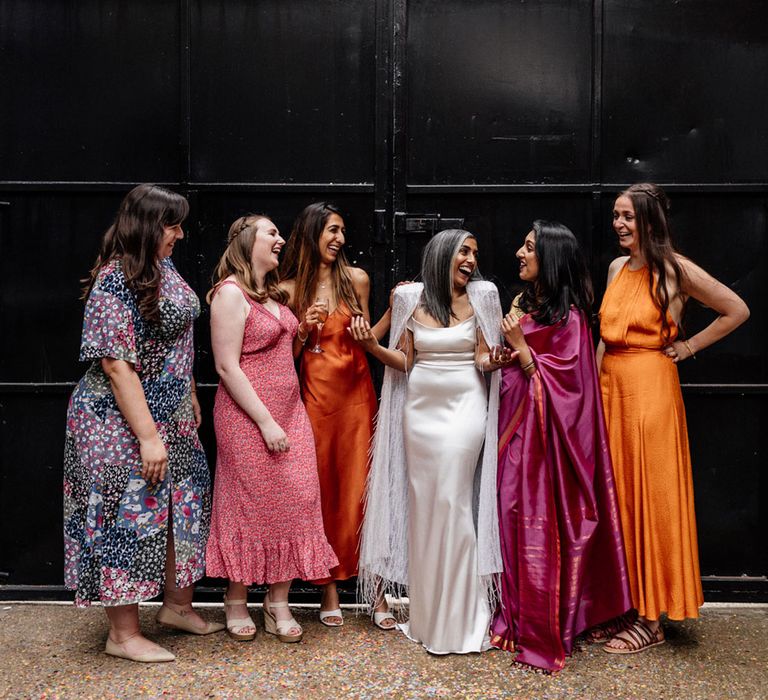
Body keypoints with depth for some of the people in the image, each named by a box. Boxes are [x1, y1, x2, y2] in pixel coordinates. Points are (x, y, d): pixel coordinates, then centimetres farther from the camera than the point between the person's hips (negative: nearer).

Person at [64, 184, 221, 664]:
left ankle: (178, 606, 34)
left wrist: (191, 400, 17)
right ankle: (124, 634, 16)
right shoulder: (115, 281, -19)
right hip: (122, 423, -9)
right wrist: (148, 437, -23)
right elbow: (117, 367, -23)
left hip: (171, 417, 9)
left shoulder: (163, 270, 8)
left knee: (182, 504, 15)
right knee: (129, 514, 0)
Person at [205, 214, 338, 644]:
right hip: (247, 415, -8)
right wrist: (266, 421, -18)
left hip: (290, 411, 8)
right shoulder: (231, 292, -10)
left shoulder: (273, 293, 16)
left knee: (294, 503, 4)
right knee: (248, 506, 3)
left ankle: (279, 604, 15)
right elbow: (227, 366, -17)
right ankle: (237, 603, 20)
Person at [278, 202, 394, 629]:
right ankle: (329, 589, 15)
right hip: (315, 396, 0)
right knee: (321, 490, 4)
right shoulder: (290, 289, 4)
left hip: (356, 393, 1)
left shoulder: (356, 279, 7)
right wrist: (305, 331, -10)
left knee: (361, 489, -1)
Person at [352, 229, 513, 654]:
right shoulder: (411, 298, 6)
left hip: (464, 407, -3)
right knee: (423, 504, 6)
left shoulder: (481, 296, 1)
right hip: (419, 407, 3)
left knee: (452, 503, -8)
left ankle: (455, 619, 5)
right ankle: (427, 614, 20)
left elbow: (482, 358, 2)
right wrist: (372, 345, -7)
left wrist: (493, 361, -20)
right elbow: (404, 361, 9)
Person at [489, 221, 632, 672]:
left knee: (541, 525, -2)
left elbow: (557, 383, -14)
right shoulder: (522, 303, 12)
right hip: (515, 424, 7)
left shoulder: (568, 316, -11)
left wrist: (521, 346, -17)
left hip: (546, 433, -7)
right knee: (513, 516, 10)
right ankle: (516, 617, 22)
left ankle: (545, 630, 10)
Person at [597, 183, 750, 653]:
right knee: (618, 494, 10)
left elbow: (737, 311, -4)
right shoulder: (617, 268, 11)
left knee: (651, 496, 0)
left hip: (650, 389, -6)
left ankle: (652, 620, 10)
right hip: (611, 386, 7)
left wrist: (690, 346, -3)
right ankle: (624, 603, 22)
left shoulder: (675, 269, -8)